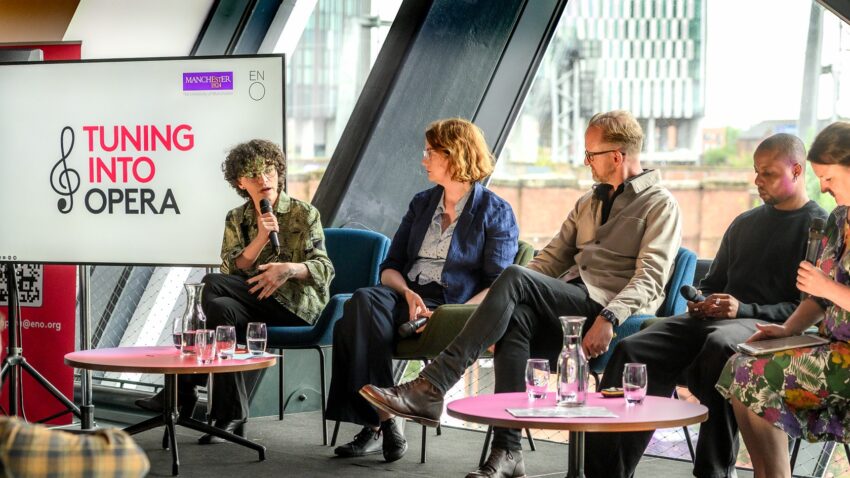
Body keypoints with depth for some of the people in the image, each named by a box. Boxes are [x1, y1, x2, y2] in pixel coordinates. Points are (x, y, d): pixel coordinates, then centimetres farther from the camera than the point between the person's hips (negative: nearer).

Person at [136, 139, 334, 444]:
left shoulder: (305, 215, 6)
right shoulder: (236, 220, 17)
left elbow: (324, 269, -2)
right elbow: (232, 270, 4)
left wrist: (289, 269, -22)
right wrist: (261, 238, -11)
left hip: (299, 304, -4)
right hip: (257, 303, 4)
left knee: (212, 286, -26)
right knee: (223, 309, -33)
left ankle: (186, 390, -22)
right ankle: (230, 418, -32)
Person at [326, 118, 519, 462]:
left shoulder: (495, 212, 4)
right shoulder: (422, 204, 21)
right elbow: (390, 266, 17)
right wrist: (408, 293, -7)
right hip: (407, 296, 6)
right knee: (364, 301, -31)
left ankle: (376, 424, -28)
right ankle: (381, 422, -34)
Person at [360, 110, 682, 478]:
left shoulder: (660, 205, 4)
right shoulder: (589, 203, 28)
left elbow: (650, 278, -9)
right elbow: (552, 258, 23)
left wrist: (608, 319, -26)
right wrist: (502, 299, 5)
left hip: (606, 306, -6)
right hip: (567, 302, 6)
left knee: (515, 278, -28)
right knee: (516, 317, -31)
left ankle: (431, 388, -34)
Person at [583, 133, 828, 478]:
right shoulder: (744, 223, 27)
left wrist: (744, 309, -15)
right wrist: (701, 303, 10)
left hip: (767, 324, -7)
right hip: (713, 318, 7)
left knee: (720, 344, -42)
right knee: (633, 350, -17)